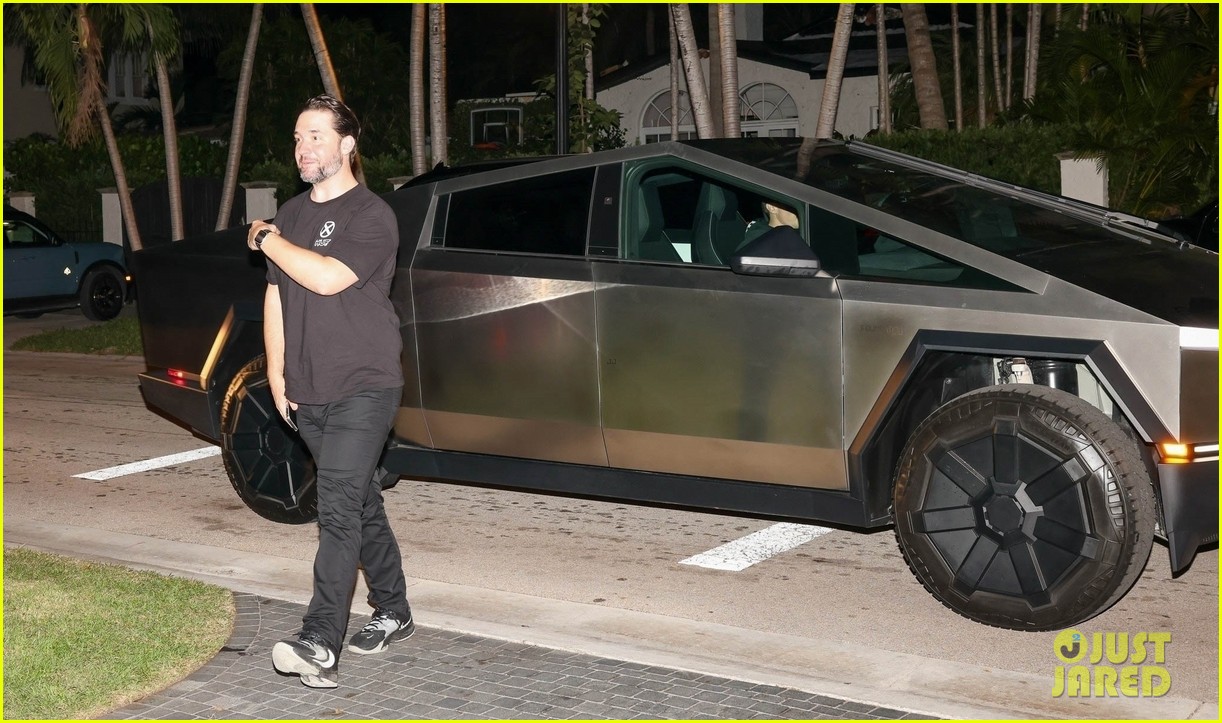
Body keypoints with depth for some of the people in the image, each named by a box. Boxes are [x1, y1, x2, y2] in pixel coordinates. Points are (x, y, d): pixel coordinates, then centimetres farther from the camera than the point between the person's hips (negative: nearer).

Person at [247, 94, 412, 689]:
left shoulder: (371, 216, -9)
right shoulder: (292, 214, 15)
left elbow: (327, 277, -24)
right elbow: (276, 295, 19)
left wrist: (266, 239, -10)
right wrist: (276, 374, 10)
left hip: (363, 388, -8)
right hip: (307, 393, 8)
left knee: (339, 512, -17)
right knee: (361, 506, 17)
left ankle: (321, 645, -24)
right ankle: (393, 613, 30)